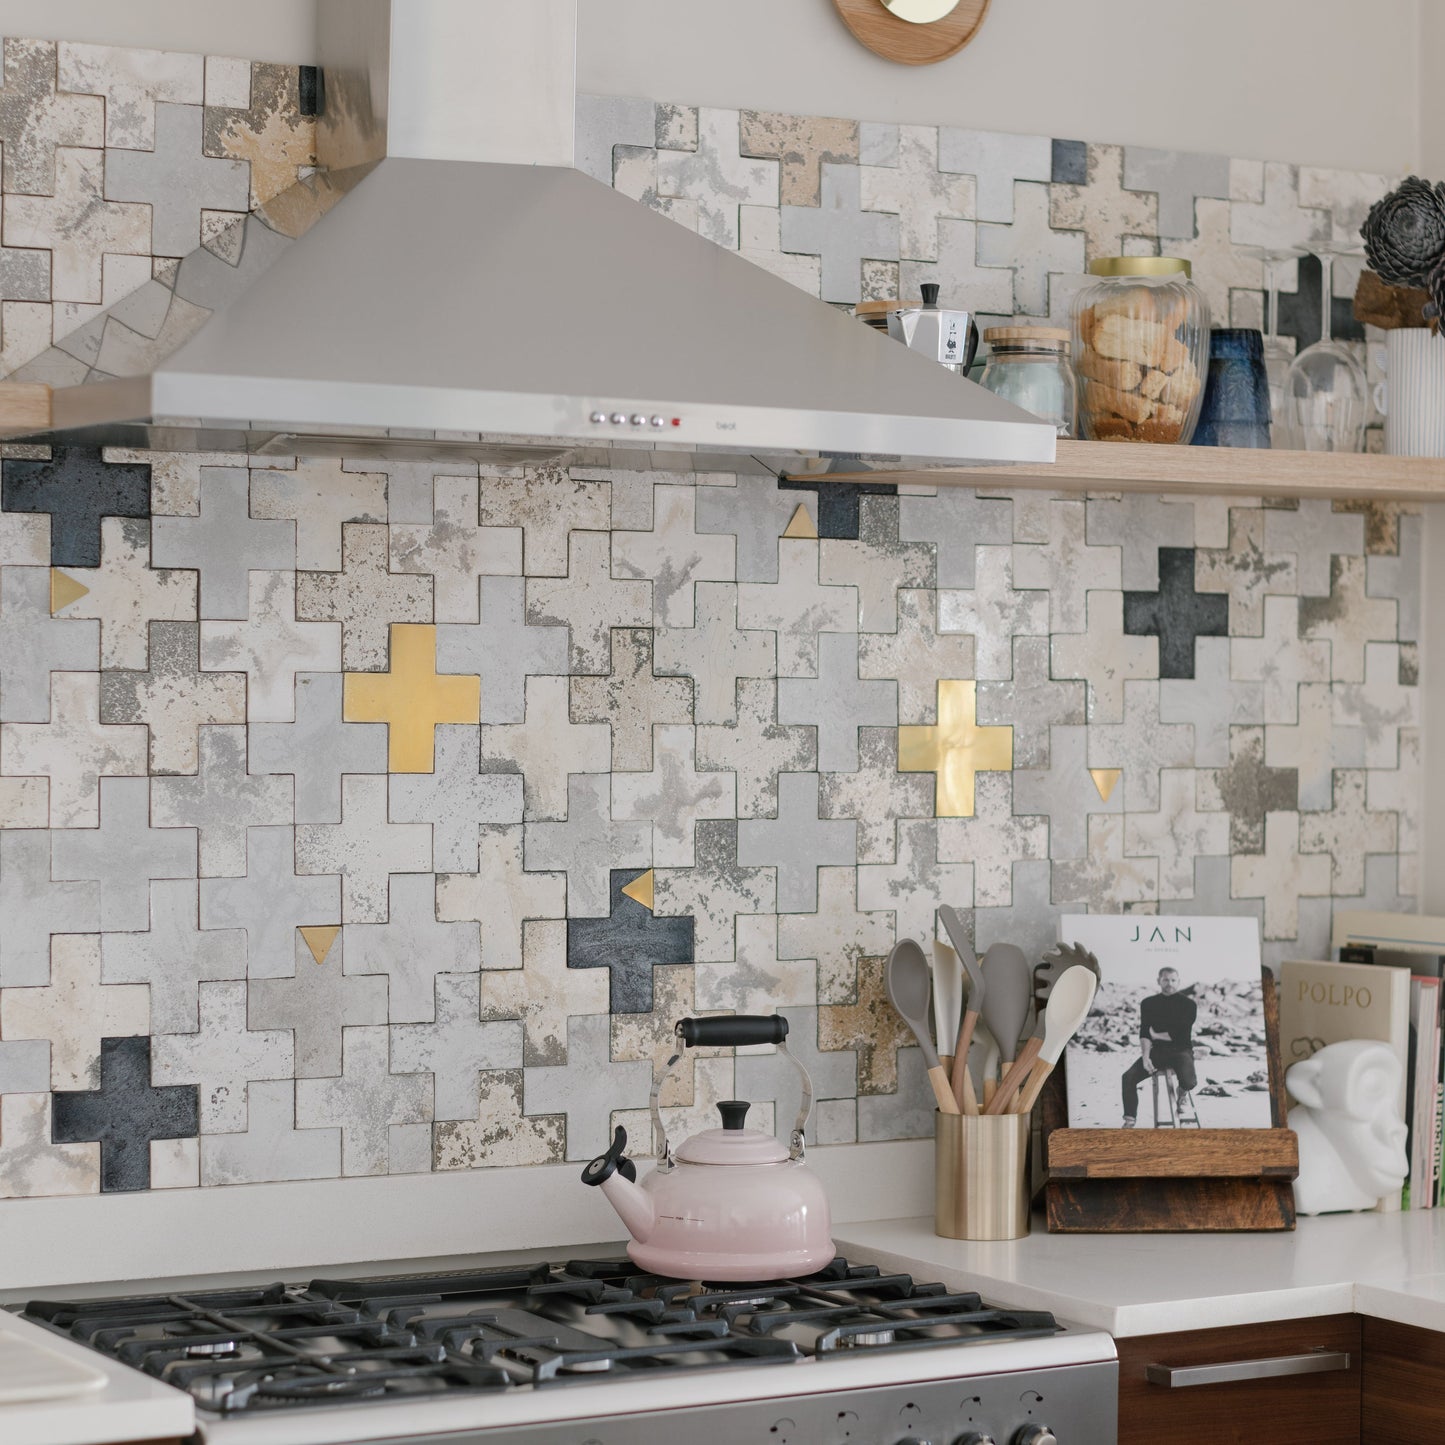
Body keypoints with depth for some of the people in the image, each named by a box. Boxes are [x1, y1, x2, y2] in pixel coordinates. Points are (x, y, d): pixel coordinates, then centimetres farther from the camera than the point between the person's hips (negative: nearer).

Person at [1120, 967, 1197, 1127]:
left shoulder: (1188, 1004, -2)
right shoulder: (1149, 1004, 7)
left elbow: (1181, 1035, -10)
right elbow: (1144, 1034, 0)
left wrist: (1156, 1035, 0)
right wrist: (1145, 1057, -16)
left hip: (1181, 1050, -3)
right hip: (1157, 1051, 3)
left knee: (1188, 1081, -32)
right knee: (1129, 1077, -22)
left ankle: (1184, 1093, 8)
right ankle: (1129, 1121, -13)